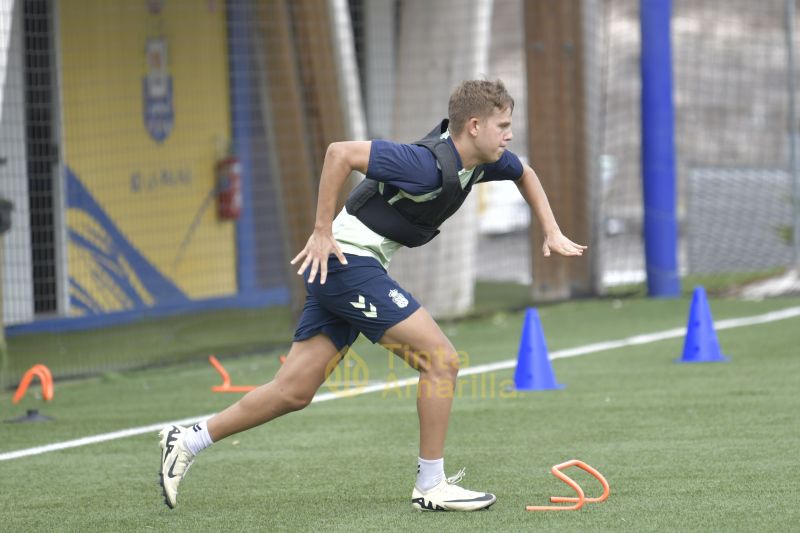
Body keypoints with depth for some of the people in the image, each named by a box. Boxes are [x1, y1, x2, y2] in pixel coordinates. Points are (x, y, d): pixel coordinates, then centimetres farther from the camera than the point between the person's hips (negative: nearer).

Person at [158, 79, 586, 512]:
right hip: (347, 262, -9)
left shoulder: (483, 159, 4)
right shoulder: (428, 165, -23)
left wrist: (552, 233, 17)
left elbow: (524, 174, 27)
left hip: (348, 266, 9)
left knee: (294, 392, 8)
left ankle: (186, 442, 15)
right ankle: (431, 487, -3)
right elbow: (340, 152, -27)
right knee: (441, 359, -11)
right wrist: (322, 231, -22)